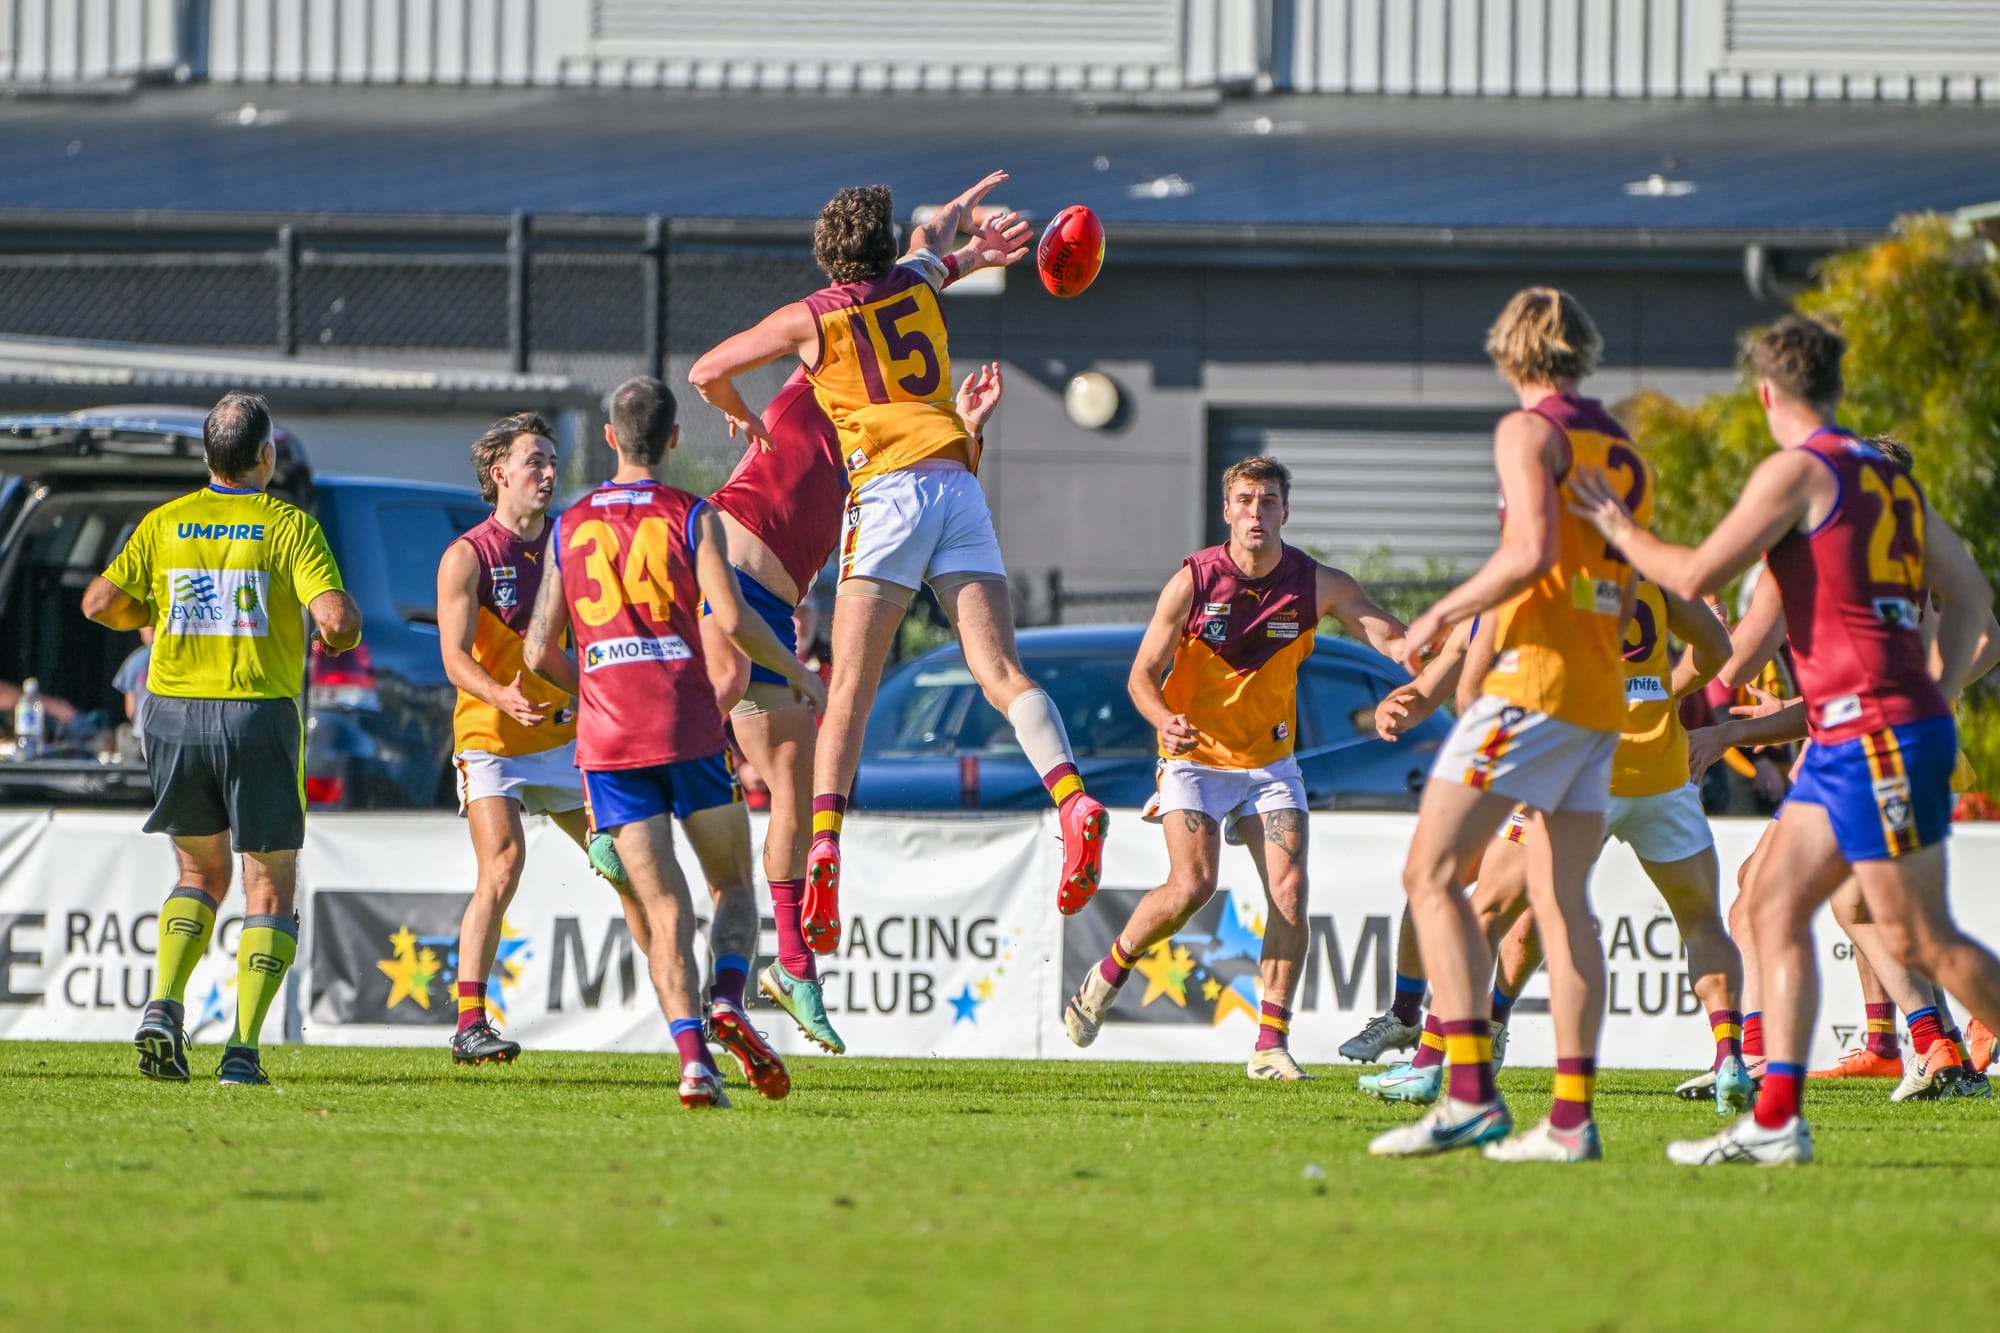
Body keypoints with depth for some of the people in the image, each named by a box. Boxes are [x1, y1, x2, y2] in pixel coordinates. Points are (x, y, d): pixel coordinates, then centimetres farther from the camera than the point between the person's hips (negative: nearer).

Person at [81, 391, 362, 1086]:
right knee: (270, 887, 6)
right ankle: (243, 1048, -7)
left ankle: (164, 1003, -2)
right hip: (259, 716, -3)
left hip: (175, 715, 3)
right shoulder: (289, 525, -6)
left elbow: (100, 602, 0)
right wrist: (340, 638, 7)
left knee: (201, 871, 21)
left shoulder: (165, 524, 4)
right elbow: (337, 619, -16)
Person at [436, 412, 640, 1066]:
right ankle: (469, 1024, -21)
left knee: (631, 865, 7)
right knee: (502, 867, -21)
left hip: (566, 737, 6)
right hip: (491, 739, -6)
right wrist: (502, 697, -35)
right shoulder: (468, 556, -8)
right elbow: (455, 657, -18)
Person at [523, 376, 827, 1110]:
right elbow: (733, 619, -9)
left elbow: (539, 651, 11)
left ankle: (692, 1056, -18)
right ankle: (728, 1001, -16)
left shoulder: (570, 526, 12)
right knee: (734, 884, 12)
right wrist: (799, 676, 6)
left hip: (608, 744, 2)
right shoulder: (692, 517, 2)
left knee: (664, 907, 0)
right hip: (689, 728, -2)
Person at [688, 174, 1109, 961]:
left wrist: (741, 417, 37)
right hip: (959, 485, 3)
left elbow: (706, 373, 16)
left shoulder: (810, 318, 8)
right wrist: (961, 214, 66)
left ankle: (824, 842, -25)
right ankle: (1072, 799, -31)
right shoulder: (916, 283, 18)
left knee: (851, 689, -7)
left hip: (888, 490, -3)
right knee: (1000, 670, -8)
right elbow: (929, 242, 44)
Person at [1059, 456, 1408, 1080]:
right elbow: (1143, 675, -8)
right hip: (1196, 755, -3)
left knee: (1288, 889, -15)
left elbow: (1393, 638, -12)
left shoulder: (1317, 584, -7)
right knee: (1192, 885, -20)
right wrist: (1165, 720, -29)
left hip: (1271, 759, 3)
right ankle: (1108, 974, 8)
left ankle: (1271, 1046, -9)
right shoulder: (1192, 582, -12)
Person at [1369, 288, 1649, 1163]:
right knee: (1561, 901, 7)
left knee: (1432, 871, -9)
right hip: (1602, 699, 8)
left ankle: (1469, 1093, -20)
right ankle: (1572, 1118, 1)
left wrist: (1444, 614, -8)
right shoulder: (1625, 450, 18)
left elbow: (1534, 551, -19)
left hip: (1537, 675, -8)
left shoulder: (1529, 430, -5)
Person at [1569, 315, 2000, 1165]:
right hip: (1847, 737, 9)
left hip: (1875, 730, -9)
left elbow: (1698, 576, -12)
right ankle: (1777, 1119, 2)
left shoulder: (1797, 471, -9)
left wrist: (1621, 531, 4)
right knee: (1774, 903, 7)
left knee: (1918, 940, -6)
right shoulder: (1889, 478, 17)